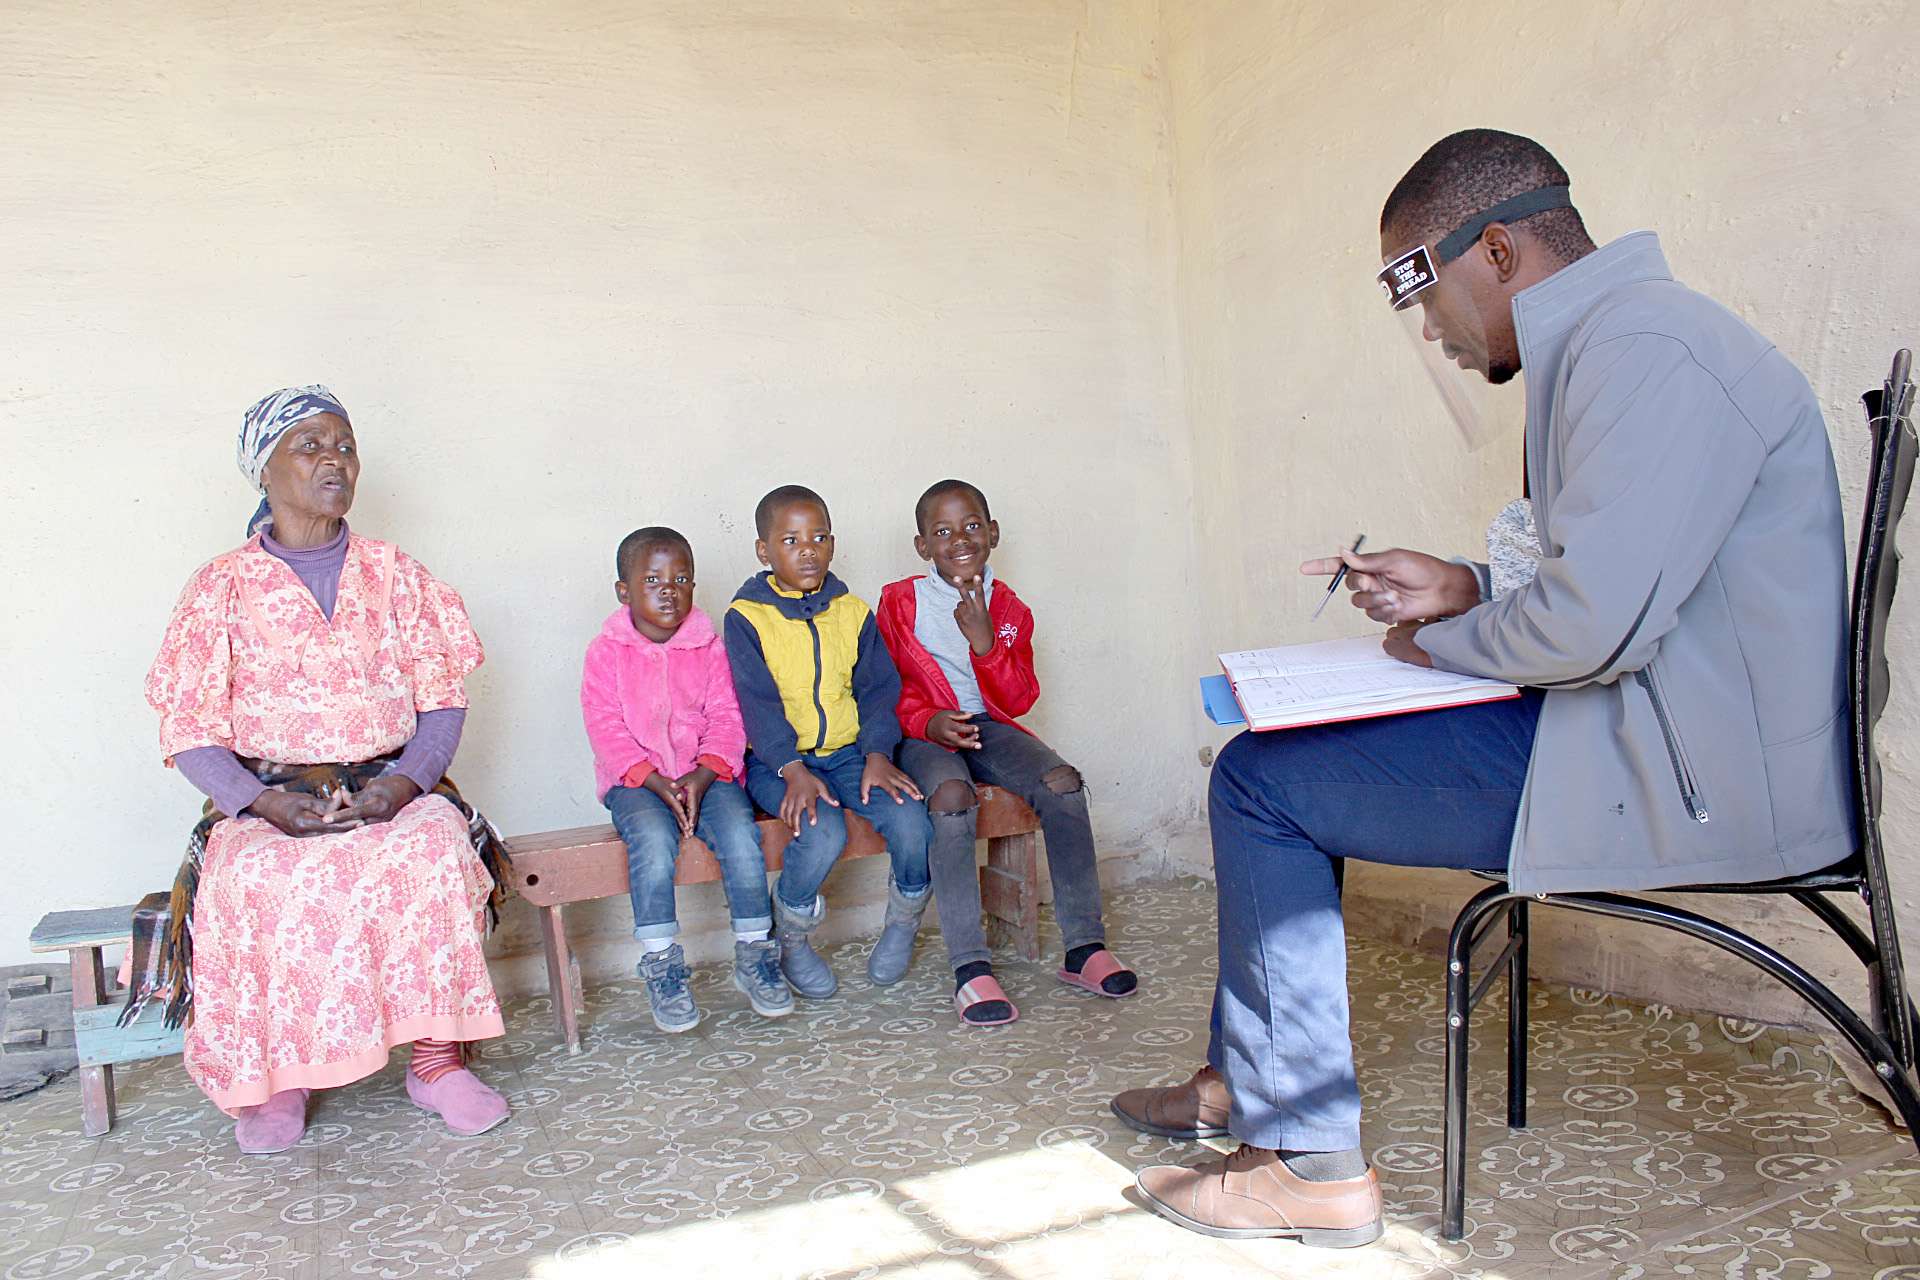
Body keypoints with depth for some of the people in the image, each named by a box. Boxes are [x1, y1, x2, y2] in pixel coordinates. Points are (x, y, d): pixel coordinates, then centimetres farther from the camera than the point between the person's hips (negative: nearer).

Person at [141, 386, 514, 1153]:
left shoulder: (395, 577, 10)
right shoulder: (221, 588, 6)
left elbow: (444, 702, 5)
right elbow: (188, 731, 2)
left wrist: (405, 781, -14)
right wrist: (264, 800, -15)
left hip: (390, 792, 1)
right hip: (265, 799, 0)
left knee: (438, 849, -31)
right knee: (251, 882, -32)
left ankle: (438, 1059, -20)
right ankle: (272, 1076, -12)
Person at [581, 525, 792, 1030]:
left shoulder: (710, 647, 6)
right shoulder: (606, 651, 1)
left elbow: (727, 719, 0)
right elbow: (605, 728, -6)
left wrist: (703, 776, -16)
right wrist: (655, 781, -18)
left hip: (706, 773, 2)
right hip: (635, 779, -1)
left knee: (740, 834, -25)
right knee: (653, 838, -32)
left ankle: (754, 955, -7)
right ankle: (661, 965, -17)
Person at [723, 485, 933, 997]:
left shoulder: (853, 612, 9)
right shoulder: (746, 618, -4)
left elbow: (878, 688, 5)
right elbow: (757, 702, -12)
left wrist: (878, 754, -11)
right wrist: (792, 769, -24)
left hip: (847, 753, 4)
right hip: (777, 762, -3)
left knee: (912, 820, -21)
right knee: (823, 831, -31)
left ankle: (903, 924, 9)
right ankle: (791, 944, -3)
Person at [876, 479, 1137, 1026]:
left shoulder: (1008, 608, 6)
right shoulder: (901, 601, -2)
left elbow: (1018, 700, -2)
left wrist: (984, 639, -17)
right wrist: (928, 720, -22)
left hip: (988, 727, 4)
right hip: (922, 734, -3)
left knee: (1063, 781, -22)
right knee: (951, 794, -36)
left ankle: (1084, 948, -16)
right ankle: (970, 969, -34)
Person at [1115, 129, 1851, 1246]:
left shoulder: (1645, 346, -19)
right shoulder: (1614, 339, 16)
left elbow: (1593, 622, -28)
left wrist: (1443, 642, -7)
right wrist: (1464, 589, 9)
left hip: (1689, 778, -11)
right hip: (1667, 740, 11)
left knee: (1259, 781, -9)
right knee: (1297, 748, 17)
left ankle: (1310, 1165, 2)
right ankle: (1243, 1082, 26)